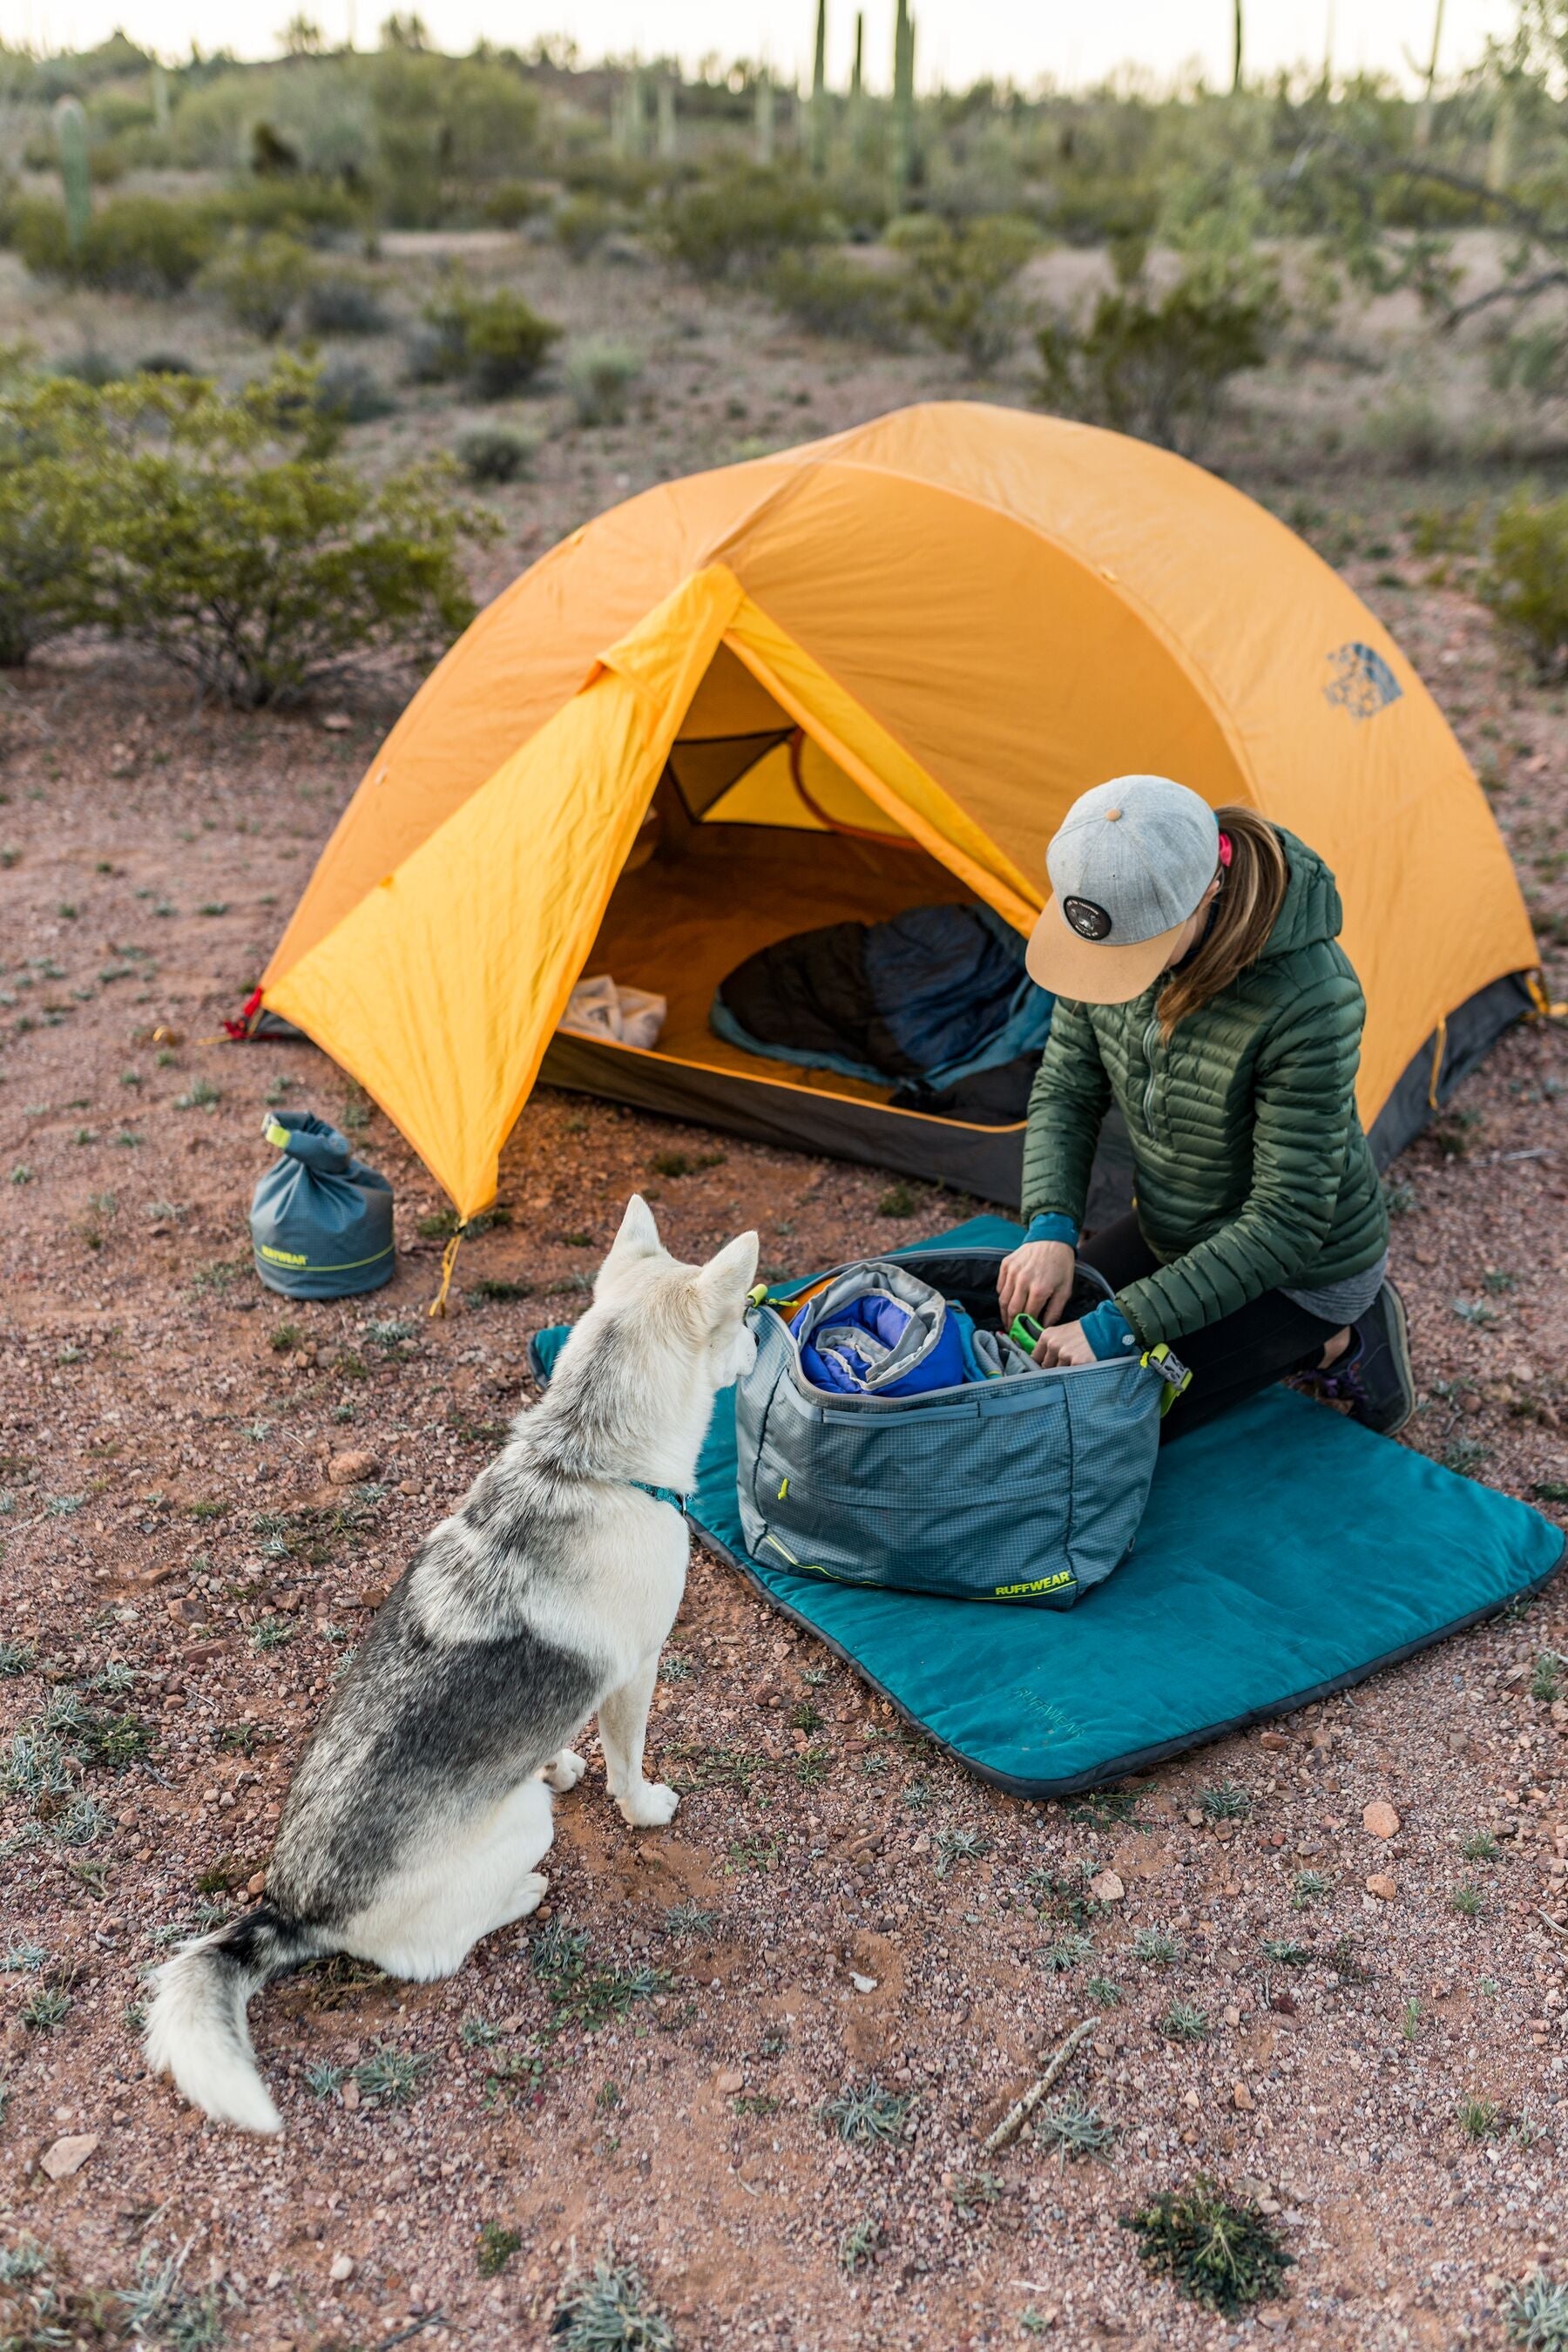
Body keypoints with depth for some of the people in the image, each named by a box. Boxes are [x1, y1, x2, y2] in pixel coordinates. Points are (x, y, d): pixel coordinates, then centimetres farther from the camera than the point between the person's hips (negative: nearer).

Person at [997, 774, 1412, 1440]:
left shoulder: (1307, 998, -37)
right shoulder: (1120, 927, -18)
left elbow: (1286, 1223, -31)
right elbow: (1065, 1091, -5)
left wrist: (1121, 1325, -33)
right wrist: (1050, 1227, -22)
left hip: (1300, 1268, -7)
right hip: (1172, 1229, 7)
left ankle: (1334, 1344, 5)